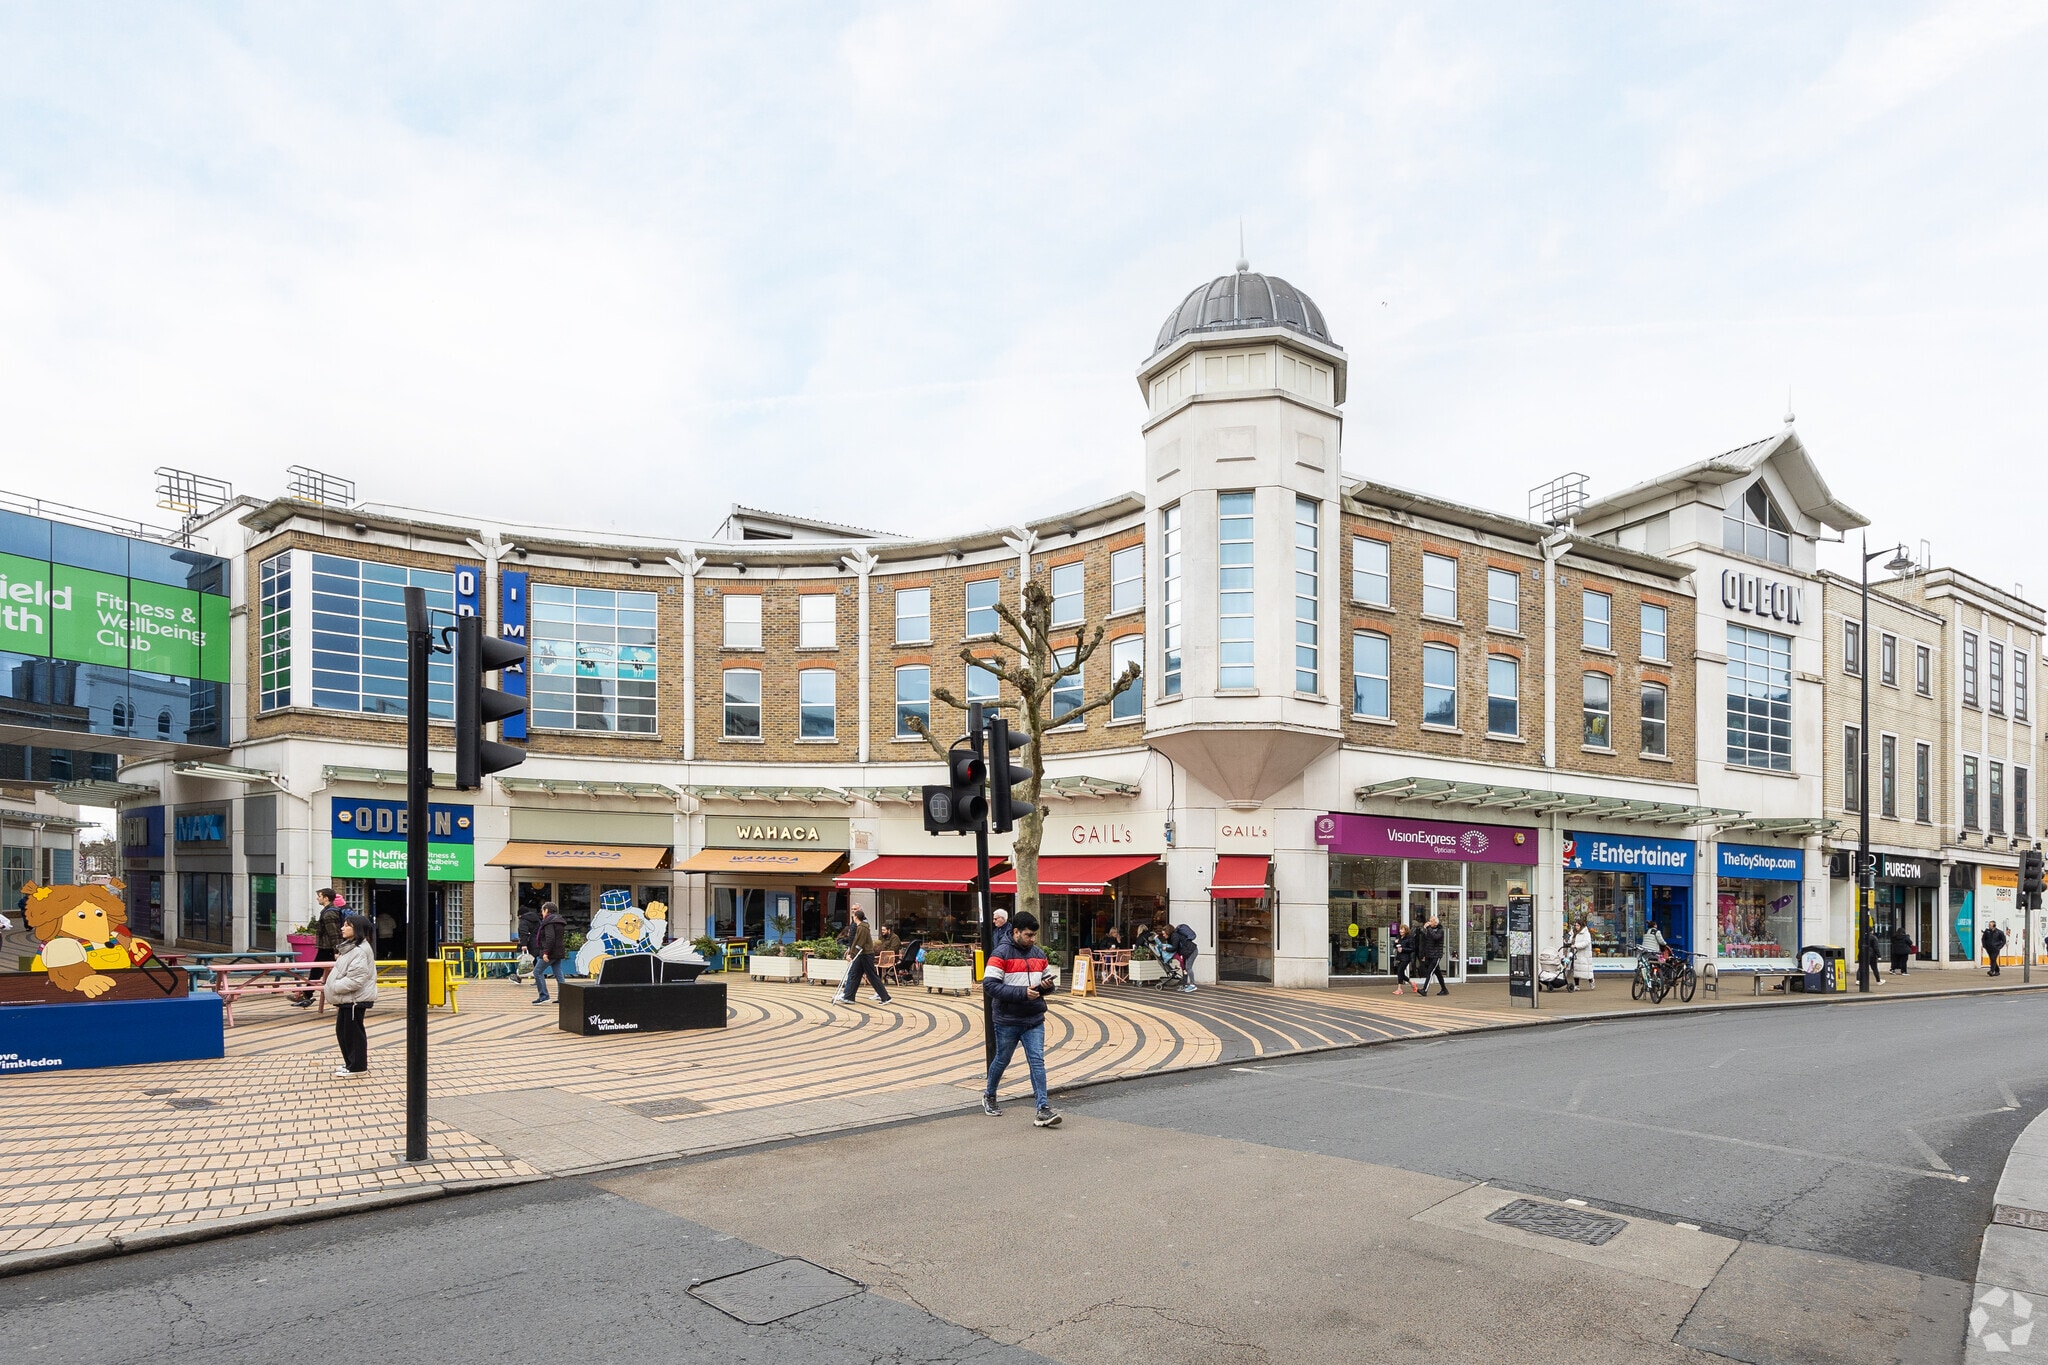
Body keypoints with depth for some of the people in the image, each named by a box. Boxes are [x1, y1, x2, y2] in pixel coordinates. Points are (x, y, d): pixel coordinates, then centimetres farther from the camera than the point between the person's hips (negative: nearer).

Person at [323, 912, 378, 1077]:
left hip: (355, 999, -10)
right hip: (347, 998, 10)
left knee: (353, 1032, 0)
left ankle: (357, 1066, 11)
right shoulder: (350, 947, 13)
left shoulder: (360, 950, -20)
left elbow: (355, 980, -24)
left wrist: (333, 987, -18)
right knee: (342, 1031, 17)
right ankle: (350, 1062, 29)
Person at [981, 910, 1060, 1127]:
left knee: (1037, 1061, -6)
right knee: (1002, 1060, 13)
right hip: (1007, 1020, -4)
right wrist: (1022, 993, -24)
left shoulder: (1039, 954, 7)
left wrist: (1047, 986, -7)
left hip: (1034, 1020, 4)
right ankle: (989, 1095, 38)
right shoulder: (1001, 954, -12)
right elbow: (989, 985, -20)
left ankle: (1044, 1109, -8)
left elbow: (1046, 981, 18)